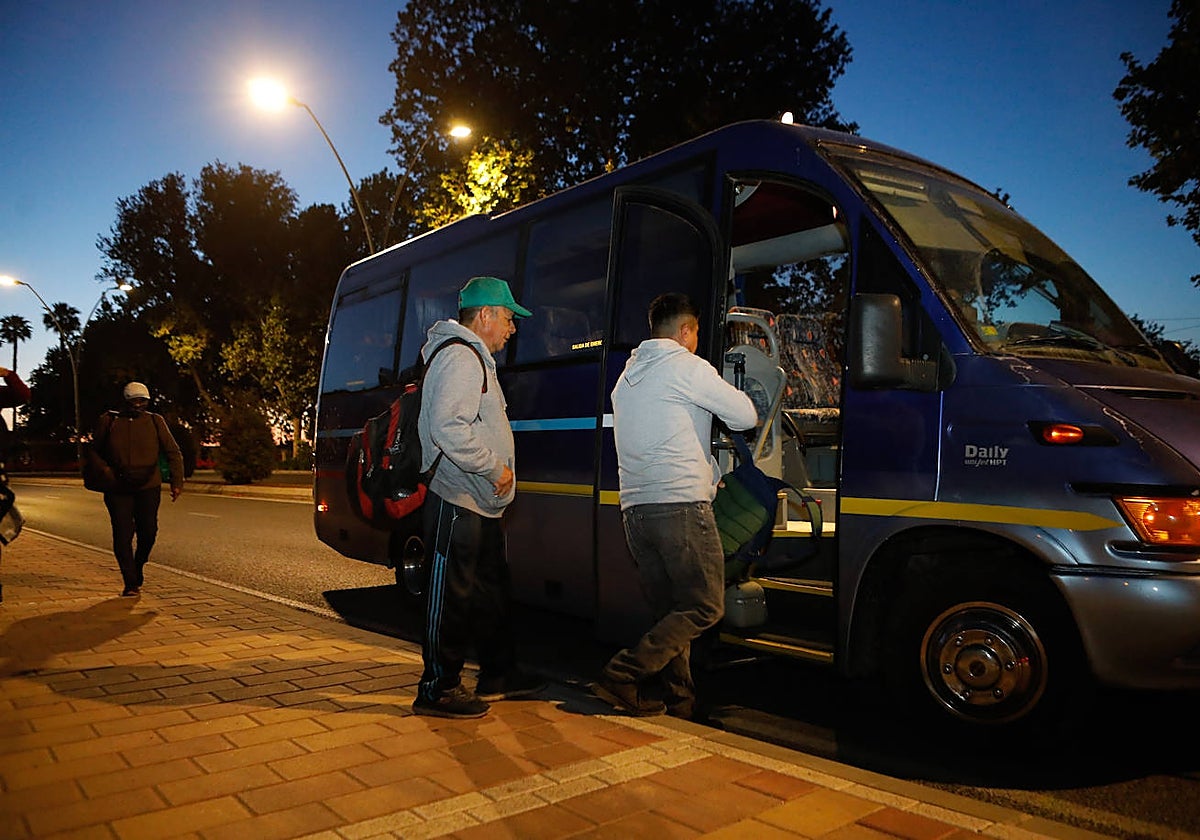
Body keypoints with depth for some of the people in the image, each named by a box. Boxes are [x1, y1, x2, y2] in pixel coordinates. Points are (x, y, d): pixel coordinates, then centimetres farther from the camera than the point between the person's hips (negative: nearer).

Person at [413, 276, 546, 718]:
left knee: (492, 588, 17)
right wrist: (494, 468, -18)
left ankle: (498, 675, 28)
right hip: (456, 500, -11)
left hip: (480, 503, 11)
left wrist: (496, 470, 17)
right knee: (451, 595, -4)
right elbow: (447, 428, -26)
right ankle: (439, 689, 6)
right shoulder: (461, 358, -14)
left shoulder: (475, 358, 22)